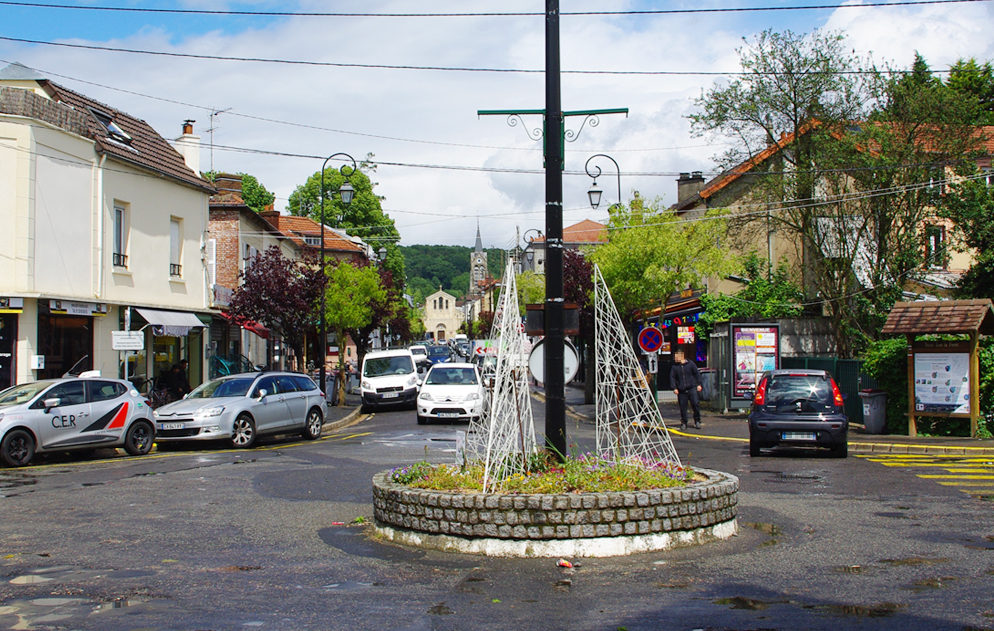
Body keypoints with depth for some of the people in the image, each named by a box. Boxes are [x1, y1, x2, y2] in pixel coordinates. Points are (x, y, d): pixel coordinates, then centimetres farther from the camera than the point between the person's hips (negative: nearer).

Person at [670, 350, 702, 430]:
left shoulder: (690, 364, 3)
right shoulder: (674, 367, 5)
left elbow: (697, 373, 9)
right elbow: (672, 378, 6)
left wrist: (698, 384, 5)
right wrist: (674, 388, -4)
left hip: (692, 388, -1)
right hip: (681, 390, 1)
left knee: (696, 403, -9)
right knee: (682, 406, 1)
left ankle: (697, 421, 7)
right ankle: (683, 423, 13)